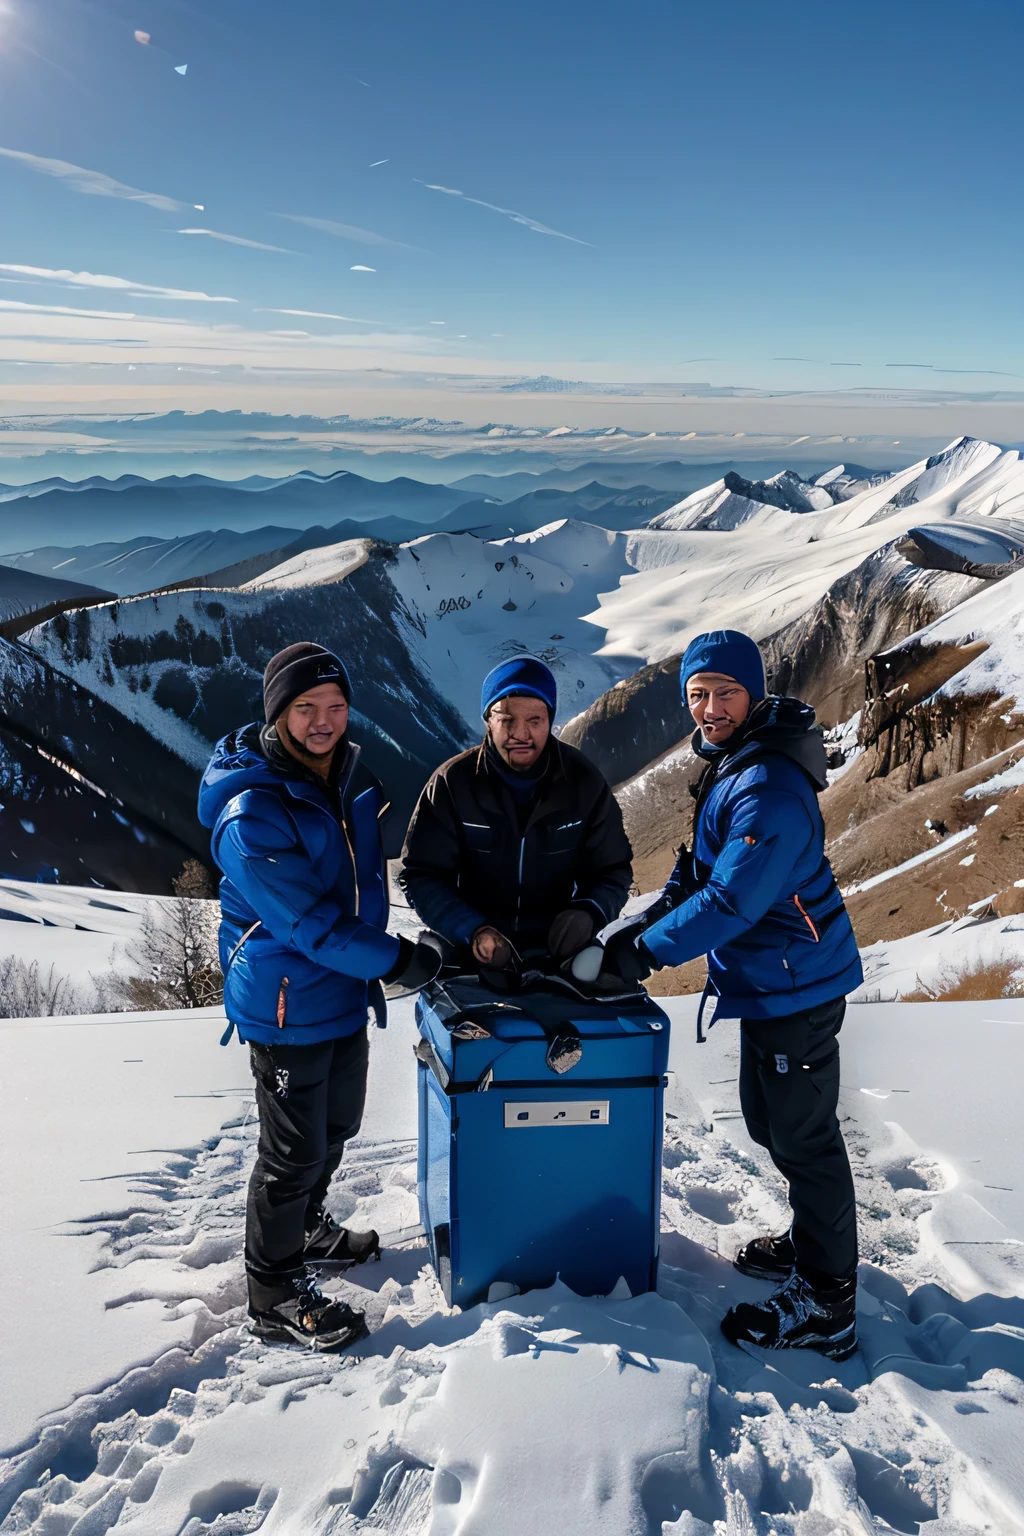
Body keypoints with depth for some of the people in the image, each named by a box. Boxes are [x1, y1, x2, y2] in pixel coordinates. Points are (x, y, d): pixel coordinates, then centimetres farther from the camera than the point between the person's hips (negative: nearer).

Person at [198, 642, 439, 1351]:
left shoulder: (351, 774, 0)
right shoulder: (251, 813, -25)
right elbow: (305, 920, -26)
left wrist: (375, 950, 15)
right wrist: (396, 960, -20)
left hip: (346, 991, 8)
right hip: (287, 1004, -8)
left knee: (337, 1125, 23)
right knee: (294, 1150, 5)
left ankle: (308, 1229, 48)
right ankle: (275, 1294, 25)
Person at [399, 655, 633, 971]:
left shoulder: (583, 782, -4)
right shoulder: (452, 783, -9)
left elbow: (612, 871, 4)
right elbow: (421, 876, -8)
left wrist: (588, 913, -19)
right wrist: (472, 931, -25)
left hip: (559, 954, 1)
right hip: (472, 959, -1)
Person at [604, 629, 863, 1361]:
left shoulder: (771, 787, -25)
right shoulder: (730, 764, 8)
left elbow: (733, 898, -29)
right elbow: (705, 870, 16)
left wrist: (646, 950, -22)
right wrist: (651, 922, 3)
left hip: (795, 987, -10)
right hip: (767, 981, 10)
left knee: (804, 1136, 0)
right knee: (770, 1122, 22)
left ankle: (826, 1306, 13)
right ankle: (812, 1244, 41)